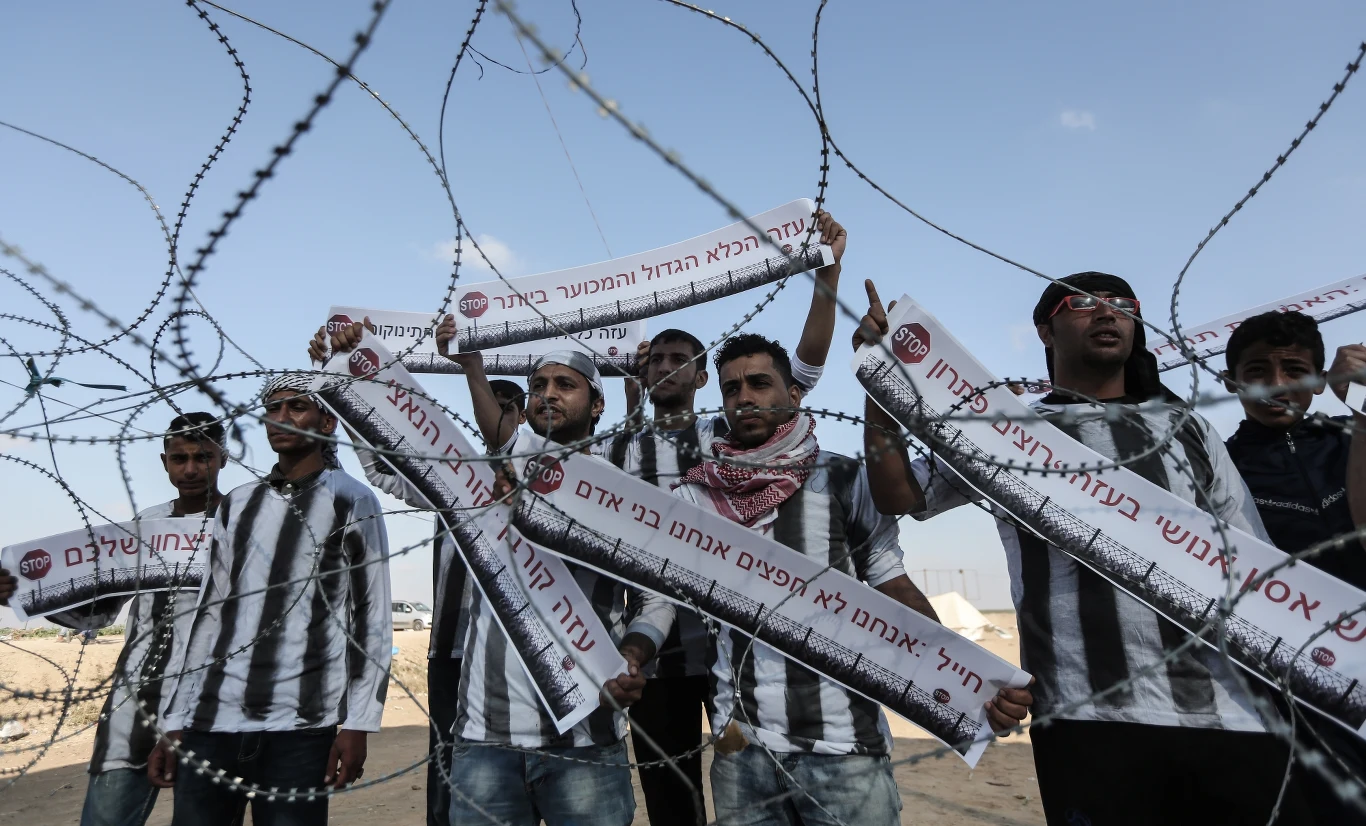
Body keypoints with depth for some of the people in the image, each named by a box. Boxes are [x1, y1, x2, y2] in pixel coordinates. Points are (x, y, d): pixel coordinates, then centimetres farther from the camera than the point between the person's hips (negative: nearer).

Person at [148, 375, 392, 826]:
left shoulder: (352, 502, 0)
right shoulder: (237, 504, 15)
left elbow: (371, 619, -3)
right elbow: (209, 612, 16)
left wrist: (357, 723, -8)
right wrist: (175, 723, 12)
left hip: (298, 727, -4)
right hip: (210, 722, 5)